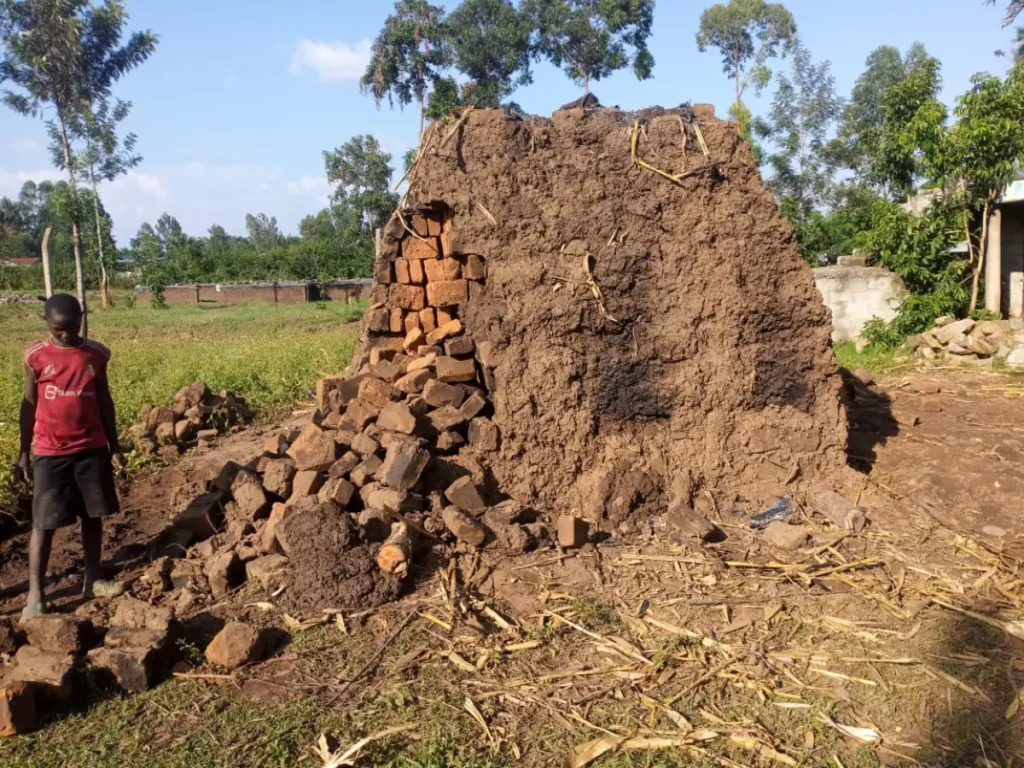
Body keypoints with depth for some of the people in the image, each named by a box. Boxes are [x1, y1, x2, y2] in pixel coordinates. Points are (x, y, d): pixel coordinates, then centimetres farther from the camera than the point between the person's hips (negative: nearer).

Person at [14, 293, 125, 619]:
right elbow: (29, 405, 1)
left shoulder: (96, 354, 0)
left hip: (92, 449, 2)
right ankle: (35, 593, 7)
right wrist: (24, 453, 2)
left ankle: (92, 580, 22)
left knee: (93, 516, 9)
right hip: (50, 453, -2)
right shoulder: (36, 356, -6)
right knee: (44, 522, 0)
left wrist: (114, 446, 8)